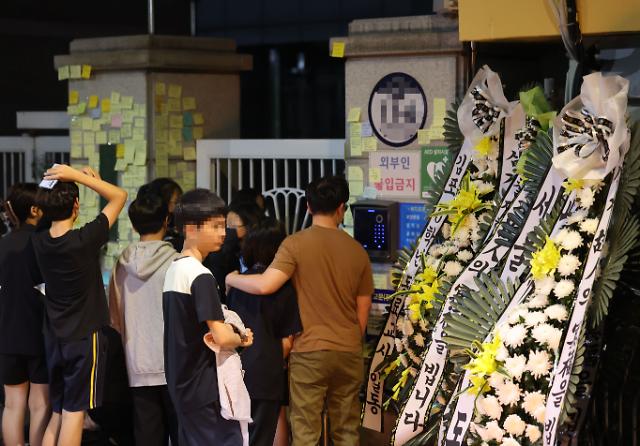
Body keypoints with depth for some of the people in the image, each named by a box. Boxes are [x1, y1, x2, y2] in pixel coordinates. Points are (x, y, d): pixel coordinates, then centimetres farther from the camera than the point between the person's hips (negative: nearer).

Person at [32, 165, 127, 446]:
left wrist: (81, 179, 8)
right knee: (74, 412, -1)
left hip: (54, 339, 6)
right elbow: (119, 196, -10)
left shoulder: (39, 242, -3)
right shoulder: (84, 240, -19)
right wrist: (77, 176, -16)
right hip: (85, 338, -6)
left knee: (57, 413, 15)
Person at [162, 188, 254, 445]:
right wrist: (240, 339, -2)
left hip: (182, 385, 9)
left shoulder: (173, 270, 11)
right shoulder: (201, 277, -17)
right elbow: (221, 338, -23)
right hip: (206, 388, -9)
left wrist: (231, 331, 7)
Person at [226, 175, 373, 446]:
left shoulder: (296, 244, -8)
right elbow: (363, 310, 10)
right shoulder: (357, 250, 5)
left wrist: (231, 279, 1)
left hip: (309, 351, -4)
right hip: (349, 352, 4)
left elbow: (264, 285, -18)